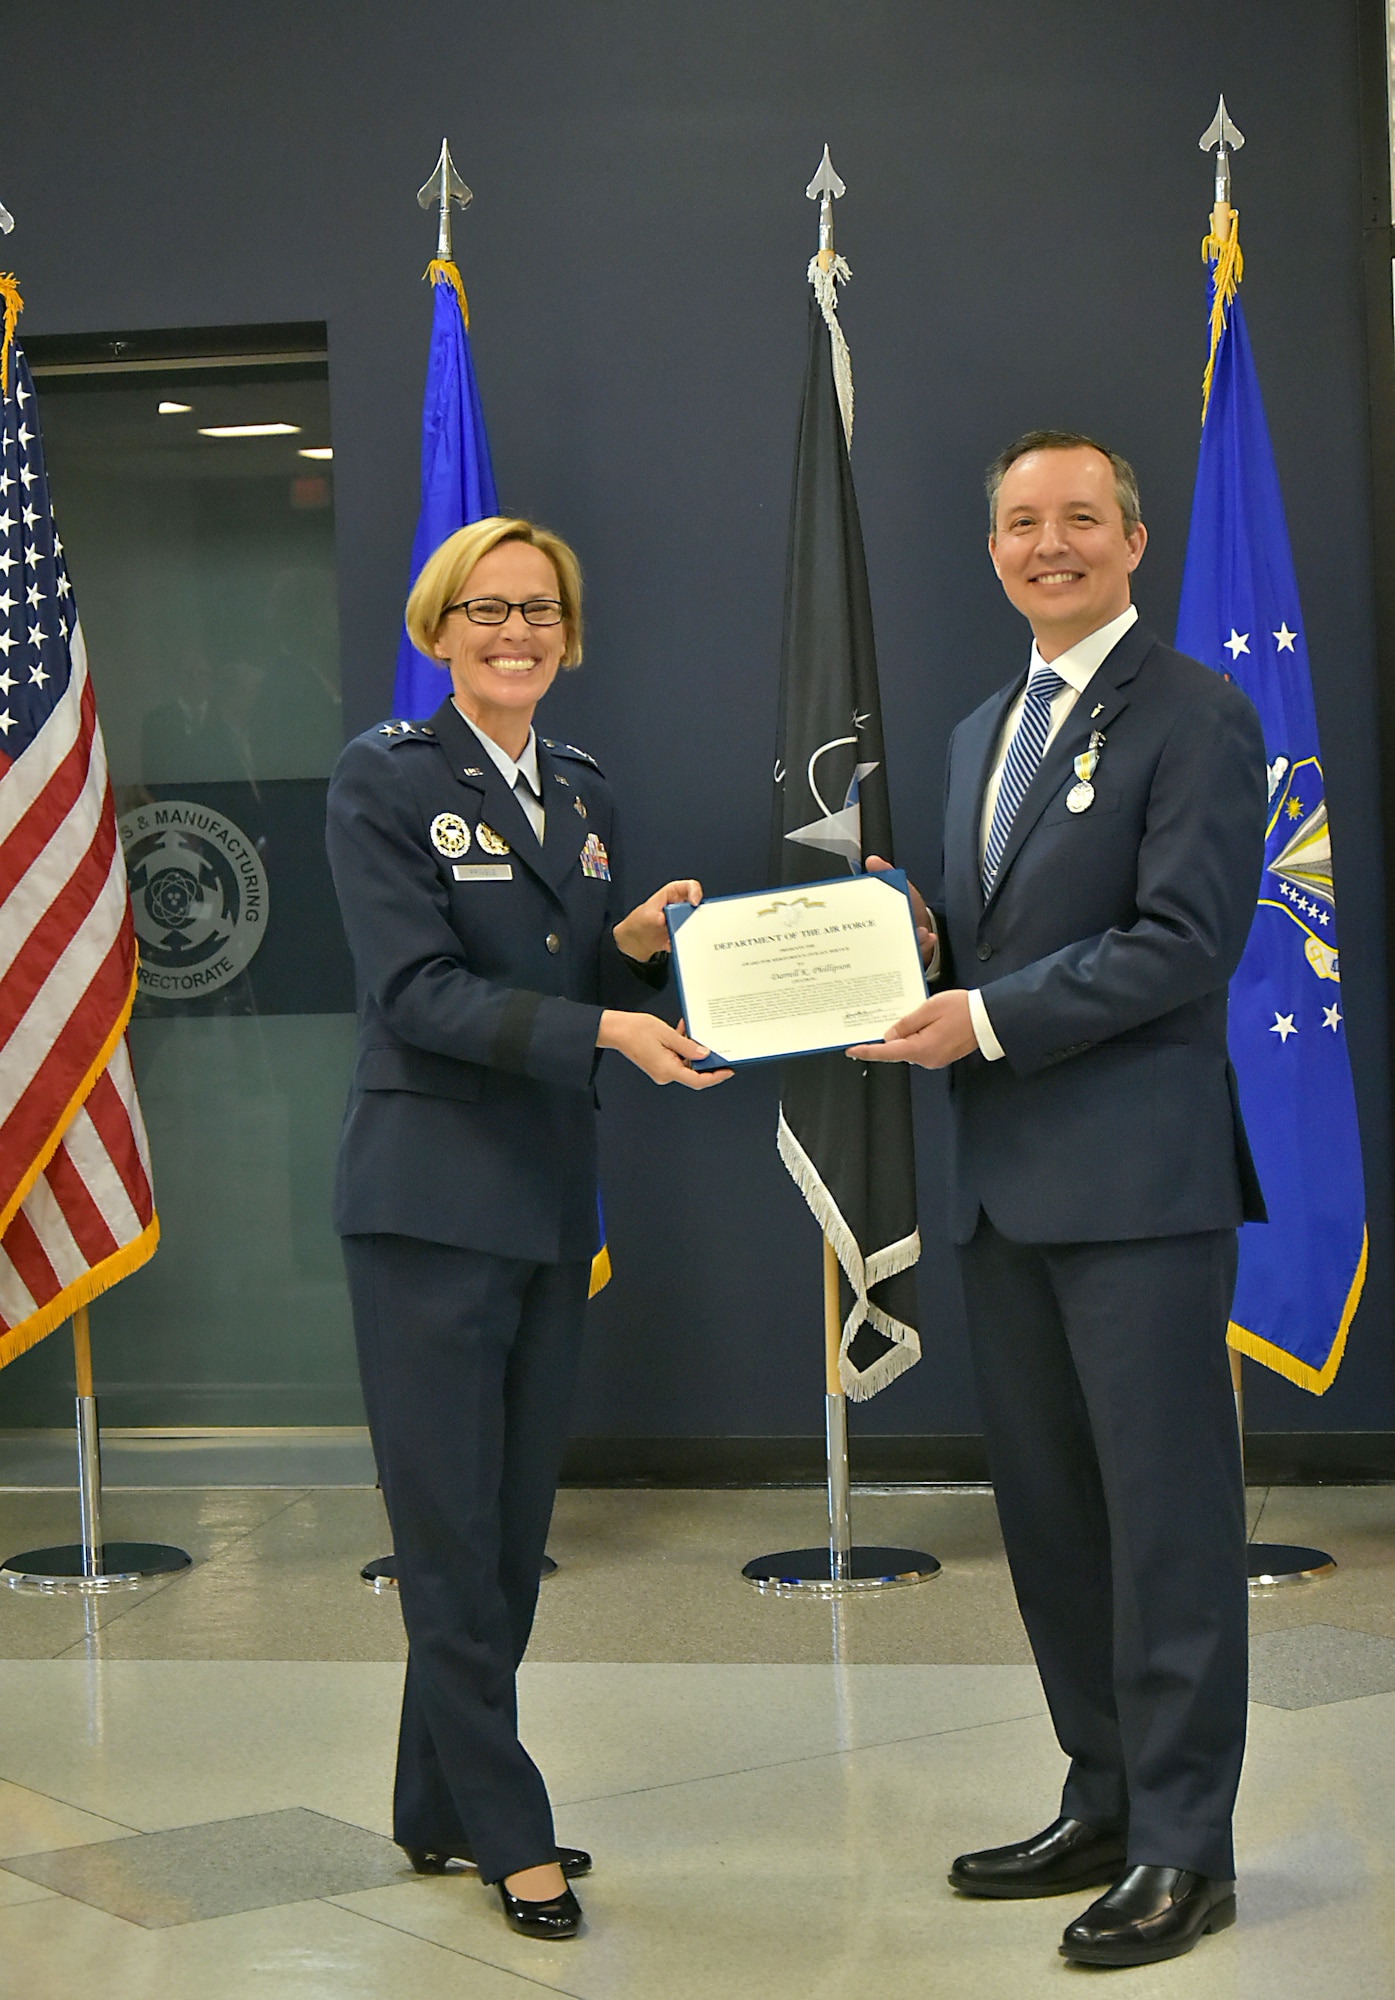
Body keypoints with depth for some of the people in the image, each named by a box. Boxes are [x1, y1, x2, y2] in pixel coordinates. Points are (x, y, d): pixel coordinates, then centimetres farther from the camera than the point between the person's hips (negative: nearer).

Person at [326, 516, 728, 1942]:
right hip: (430, 1194, -7)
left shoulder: (583, 792, 13)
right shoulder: (384, 779, -7)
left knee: (516, 1521, 11)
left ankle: (439, 1811, 23)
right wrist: (606, 1028, -25)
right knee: (452, 1527, -2)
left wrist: (637, 946, -5)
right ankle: (508, 1833, 8)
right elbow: (418, 991, -16)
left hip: (551, 1197, 7)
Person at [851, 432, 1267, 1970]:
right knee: (1047, 1510, 14)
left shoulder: (1196, 718, -6)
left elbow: (1184, 943, -15)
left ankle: (1183, 1845, 7)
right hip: (1007, 1181, 8)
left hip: (1139, 1179, -8)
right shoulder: (983, 733, 20)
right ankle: (1104, 1803, 26)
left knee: (1166, 1511, -2)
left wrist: (988, 1019, -17)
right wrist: (918, 955, 2)